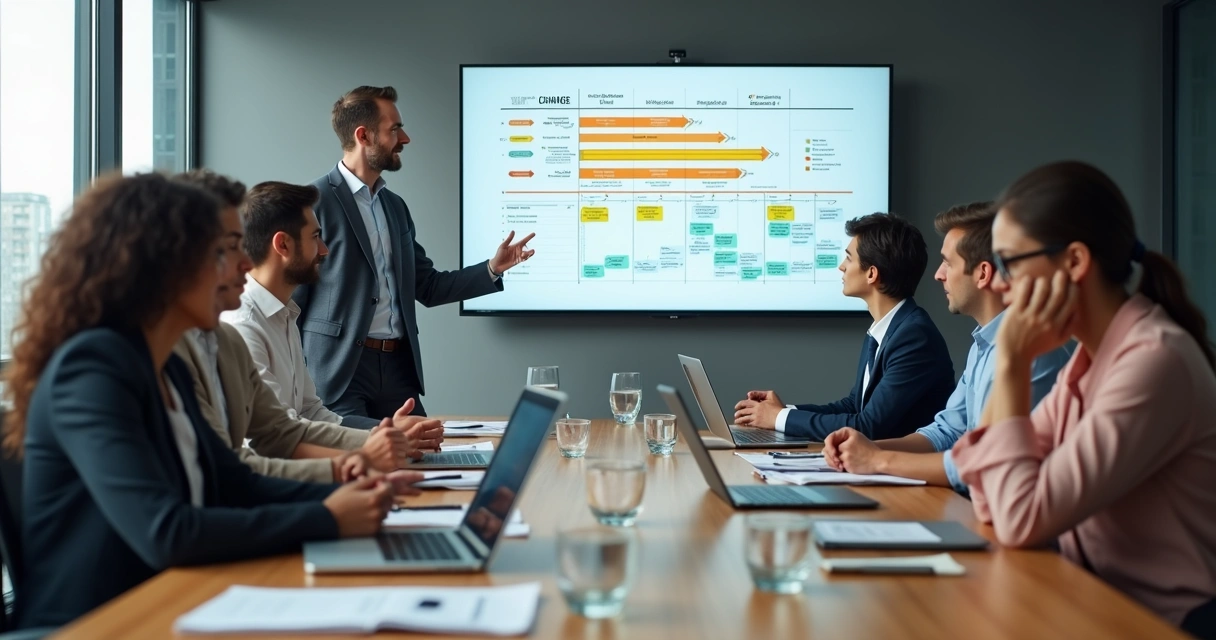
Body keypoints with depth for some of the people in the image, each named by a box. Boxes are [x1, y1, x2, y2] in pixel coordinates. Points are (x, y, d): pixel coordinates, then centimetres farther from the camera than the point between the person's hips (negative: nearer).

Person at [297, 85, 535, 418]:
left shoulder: (395, 206, 15)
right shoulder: (315, 201, -8)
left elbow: (427, 287, 18)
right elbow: (292, 296, -8)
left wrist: (493, 268, 6)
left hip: (399, 365, 7)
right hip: (339, 369, -7)